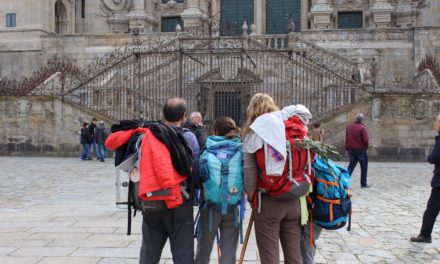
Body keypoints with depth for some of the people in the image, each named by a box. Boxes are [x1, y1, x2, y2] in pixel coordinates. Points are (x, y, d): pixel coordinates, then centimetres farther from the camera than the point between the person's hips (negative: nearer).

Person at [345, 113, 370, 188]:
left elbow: (346, 139, 11)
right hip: (361, 150, -5)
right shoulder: (363, 128, -13)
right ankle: (363, 184, 14)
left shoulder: (348, 127, 6)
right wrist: (366, 147, 2)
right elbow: (365, 140, -16)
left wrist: (347, 149, 17)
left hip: (351, 150, 5)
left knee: (351, 166, 9)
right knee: (364, 167, 8)